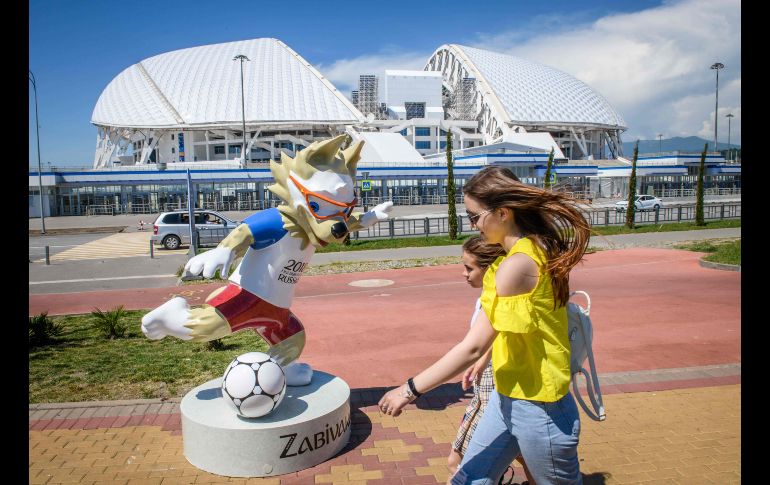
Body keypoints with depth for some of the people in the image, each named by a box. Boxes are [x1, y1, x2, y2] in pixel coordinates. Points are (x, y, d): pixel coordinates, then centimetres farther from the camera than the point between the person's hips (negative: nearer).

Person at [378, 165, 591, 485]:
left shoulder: (517, 264, -26)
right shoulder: (534, 248, 3)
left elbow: (472, 347, -25)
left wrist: (410, 389, -18)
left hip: (537, 408, -9)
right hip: (506, 396, 9)